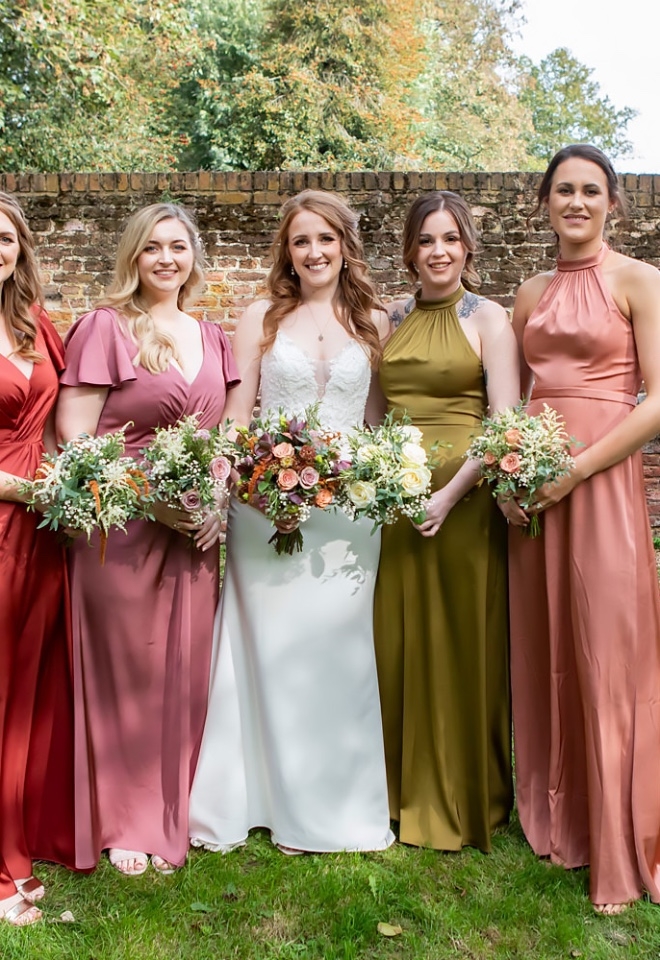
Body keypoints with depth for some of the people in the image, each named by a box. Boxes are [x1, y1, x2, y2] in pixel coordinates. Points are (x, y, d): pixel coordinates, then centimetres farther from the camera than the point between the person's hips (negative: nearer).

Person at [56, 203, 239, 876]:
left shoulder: (210, 338, 13)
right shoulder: (104, 327, -4)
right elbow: (74, 435, -10)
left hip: (195, 533, 5)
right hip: (121, 530, -5)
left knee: (186, 672, 10)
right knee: (125, 674, 5)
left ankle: (175, 814, 28)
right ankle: (124, 825, 22)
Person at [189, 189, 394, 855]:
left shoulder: (374, 324, 10)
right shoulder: (261, 318, 7)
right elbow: (236, 415, 4)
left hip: (346, 511, 1)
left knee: (337, 651, 4)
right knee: (269, 651, 3)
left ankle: (337, 806, 20)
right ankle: (272, 800, 18)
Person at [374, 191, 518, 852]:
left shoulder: (487, 319, -1)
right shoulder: (391, 320, 13)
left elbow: (505, 424, -10)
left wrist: (451, 493, -18)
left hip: (462, 495, -4)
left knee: (461, 644, 4)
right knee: (396, 643, 10)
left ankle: (464, 799, 22)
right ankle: (405, 791, 28)